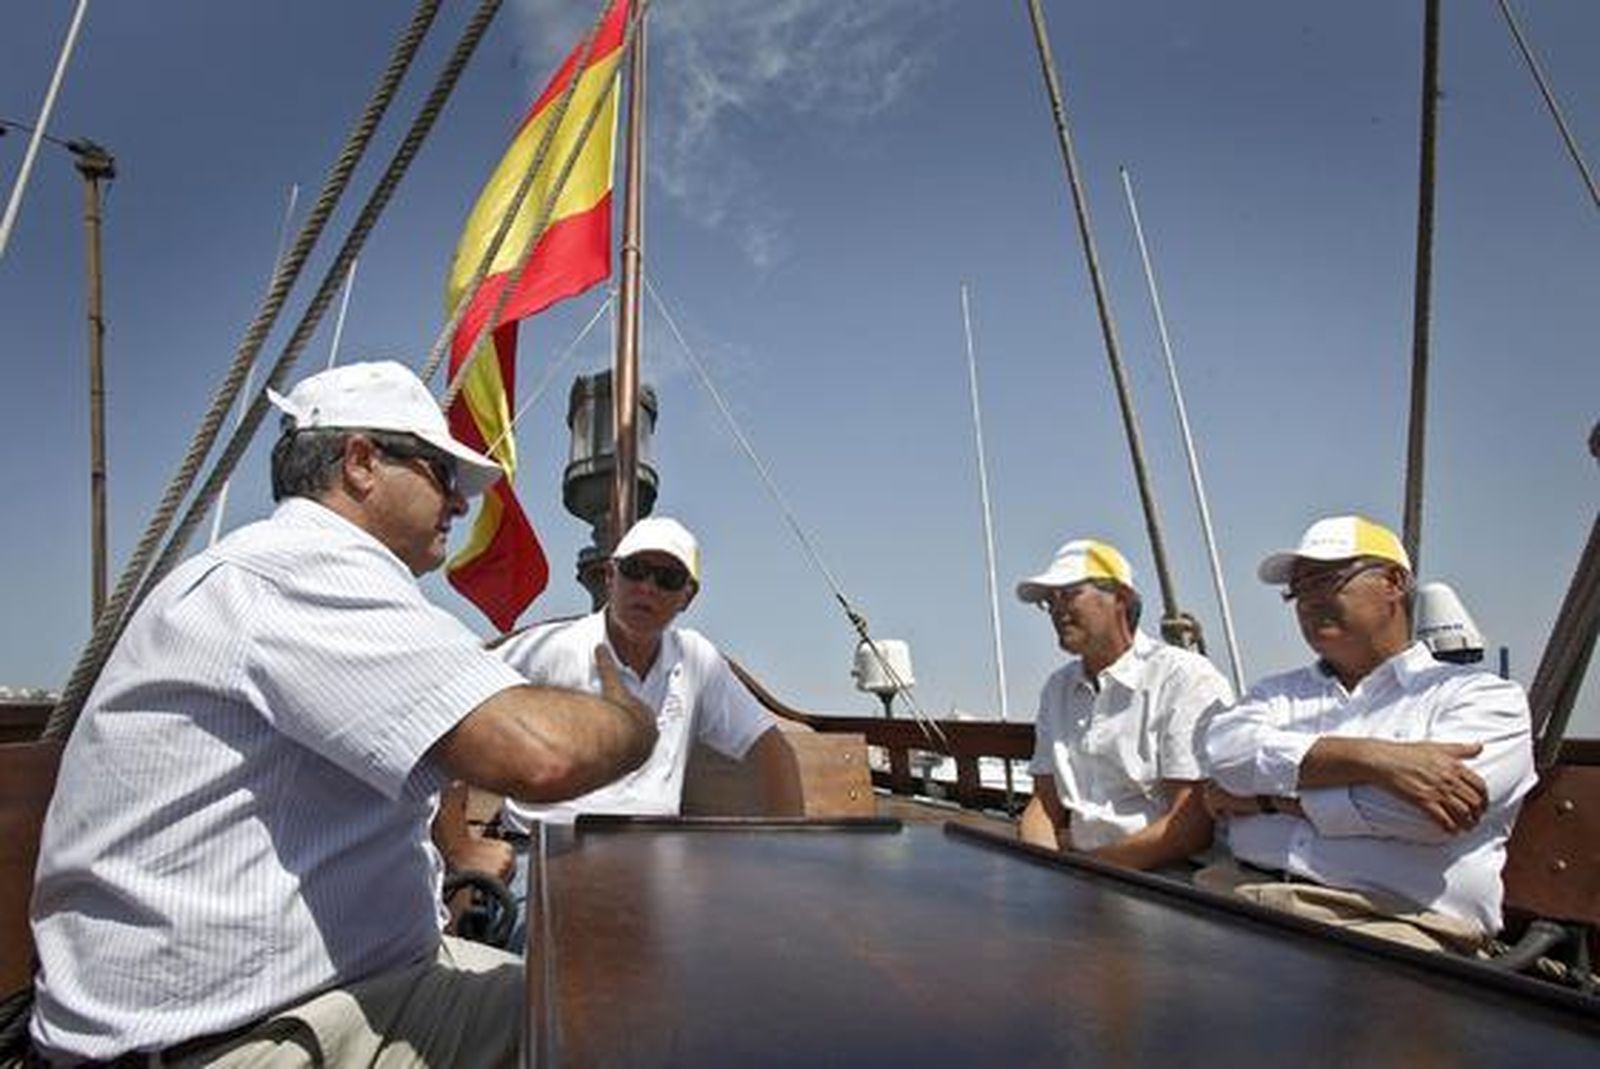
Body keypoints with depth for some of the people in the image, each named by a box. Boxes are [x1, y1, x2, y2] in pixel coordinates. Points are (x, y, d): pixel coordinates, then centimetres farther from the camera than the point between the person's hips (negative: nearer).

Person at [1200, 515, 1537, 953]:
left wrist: (1273, 797, -1)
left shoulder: (1482, 696, 10)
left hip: (1382, 920, -3)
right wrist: (1373, 758, -13)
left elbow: (1424, 807, -10)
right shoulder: (1279, 693, 22)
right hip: (1241, 894, 4)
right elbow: (1224, 750, -2)